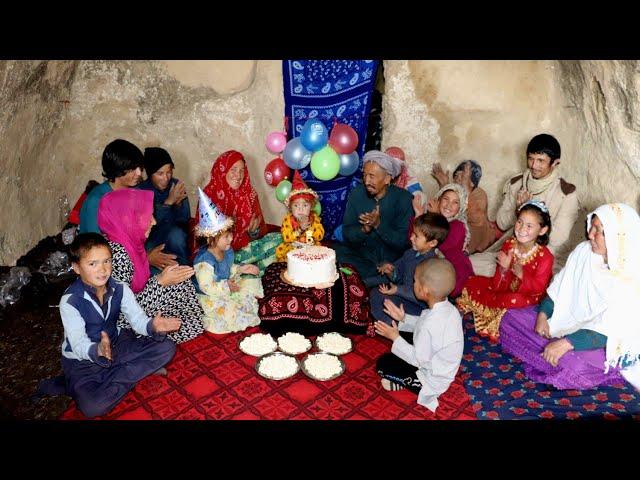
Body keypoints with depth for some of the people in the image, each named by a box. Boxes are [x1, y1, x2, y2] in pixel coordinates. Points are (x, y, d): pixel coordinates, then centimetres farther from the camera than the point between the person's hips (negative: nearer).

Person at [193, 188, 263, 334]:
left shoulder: (227, 251, -2)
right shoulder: (205, 260, -30)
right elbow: (206, 286, -32)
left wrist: (242, 269, 2)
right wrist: (226, 286, -35)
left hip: (227, 288, 9)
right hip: (210, 297, -9)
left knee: (252, 283, 7)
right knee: (230, 312, -27)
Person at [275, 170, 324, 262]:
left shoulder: (314, 218, -1)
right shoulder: (287, 220, -7)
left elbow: (320, 236, -9)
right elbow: (286, 238, -17)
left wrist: (310, 227, -23)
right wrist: (300, 230, -27)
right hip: (291, 248, -1)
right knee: (280, 251, -23)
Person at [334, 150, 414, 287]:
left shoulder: (404, 199, -11)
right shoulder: (356, 194, -3)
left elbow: (402, 242, -13)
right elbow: (347, 234, -3)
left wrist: (378, 224, -26)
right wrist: (364, 229, -23)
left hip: (393, 260, -2)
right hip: (362, 254, 2)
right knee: (335, 251, -23)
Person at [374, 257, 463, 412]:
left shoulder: (430, 323, -37)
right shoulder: (447, 307, -11)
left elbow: (419, 359, -25)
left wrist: (395, 338, -16)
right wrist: (404, 319, 0)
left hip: (430, 380, -8)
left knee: (383, 363, -3)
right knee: (403, 335, 15)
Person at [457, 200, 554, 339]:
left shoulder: (545, 256, -19)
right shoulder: (508, 245, -8)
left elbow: (538, 287, -19)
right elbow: (499, 285, -7)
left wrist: (522, 274, -36)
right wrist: (503, 269, -30)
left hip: (529, 297, -5)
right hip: (506, 288, 5)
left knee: (514, 300, -39)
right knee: (471, 282, -6)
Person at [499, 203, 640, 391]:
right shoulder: (584, 251, -7)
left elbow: (608, 331, -28)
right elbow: (559, 288, 3)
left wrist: (566, 343, -35)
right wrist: (543, 314, -10)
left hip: (604, 342, -6)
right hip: (568, 320, 6)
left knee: (572, 366, -35)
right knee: (511, 318, -4)